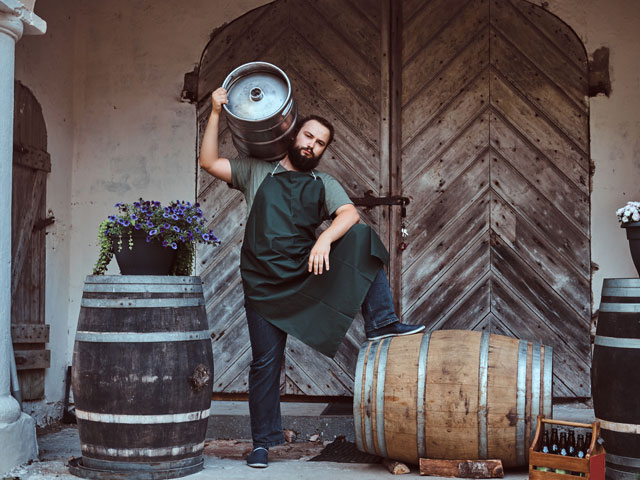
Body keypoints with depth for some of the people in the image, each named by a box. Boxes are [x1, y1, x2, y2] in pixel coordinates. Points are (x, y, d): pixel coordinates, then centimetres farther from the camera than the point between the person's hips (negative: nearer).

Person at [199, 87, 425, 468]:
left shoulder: (325, 184, 13)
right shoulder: (257, 172, 16)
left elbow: (350, 214, -6)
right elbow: (209, 162, 10)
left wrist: (324, 240, -26)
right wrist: (216, 113, 3)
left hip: (307, 275, 0)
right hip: (264, 284, 0)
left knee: (361, 237, -21)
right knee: (265, 362, -2)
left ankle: (381, 323, -25)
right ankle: (263, 441, 14)